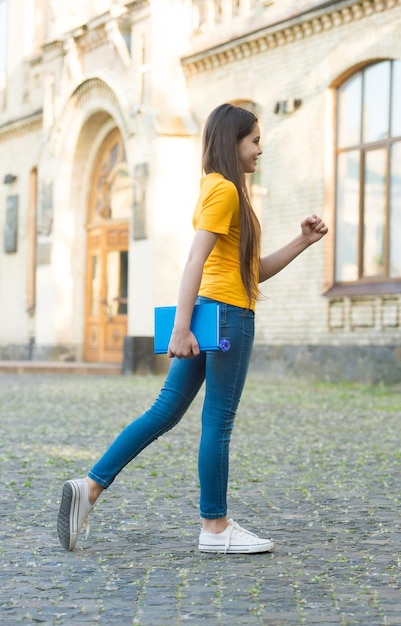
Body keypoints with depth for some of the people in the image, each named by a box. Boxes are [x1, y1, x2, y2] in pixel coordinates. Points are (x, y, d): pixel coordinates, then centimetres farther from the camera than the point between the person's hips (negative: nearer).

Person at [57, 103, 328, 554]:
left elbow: (254, 272, 22)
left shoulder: (222, 190, 22)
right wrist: (181, 328, -26)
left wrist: (303, 241, 14)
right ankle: (215, 528, 7)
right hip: (227, 315, -10)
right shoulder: (224, 189, -8)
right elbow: (196, 260, -19)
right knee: (218, 423, -2)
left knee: (165, 412, 7)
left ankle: (89, 487, 3)